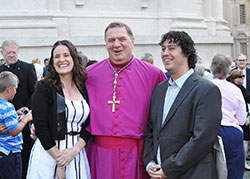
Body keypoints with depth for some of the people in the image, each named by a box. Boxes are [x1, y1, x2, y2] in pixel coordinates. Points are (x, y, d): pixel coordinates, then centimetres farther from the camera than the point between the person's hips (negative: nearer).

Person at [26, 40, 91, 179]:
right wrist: (59, 161, -14)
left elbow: (89, 125, 4)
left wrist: (75, 149, -12)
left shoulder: (84, 89, 6)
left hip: (77, 155, 3)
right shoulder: (44, 87, -6)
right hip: (48, 153, -3)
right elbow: (40, 127, -11)